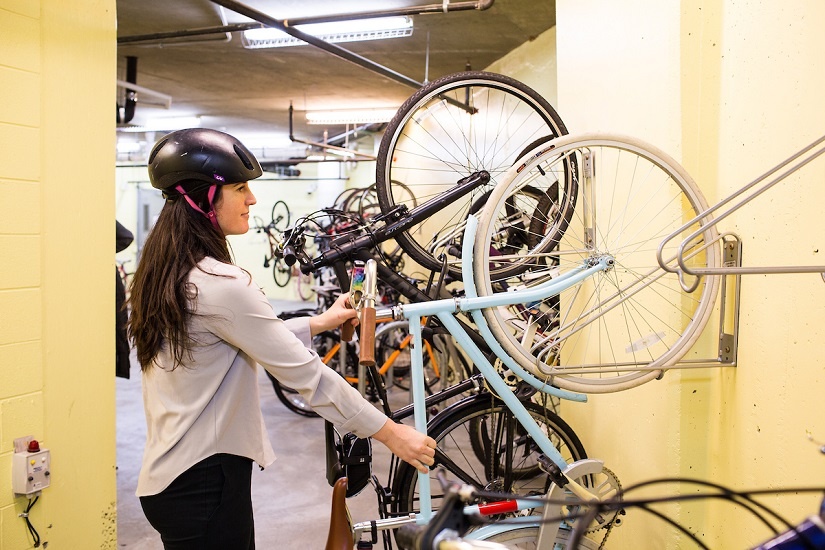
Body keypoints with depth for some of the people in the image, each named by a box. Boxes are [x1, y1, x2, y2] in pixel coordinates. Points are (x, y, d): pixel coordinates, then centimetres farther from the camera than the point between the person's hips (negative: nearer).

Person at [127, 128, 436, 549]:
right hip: (205, 483, -9)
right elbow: (305, 373, -22)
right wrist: (390, 432, -14)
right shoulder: (221, 285, -23)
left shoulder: (166, 273, 6)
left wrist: (319, 323, 17)